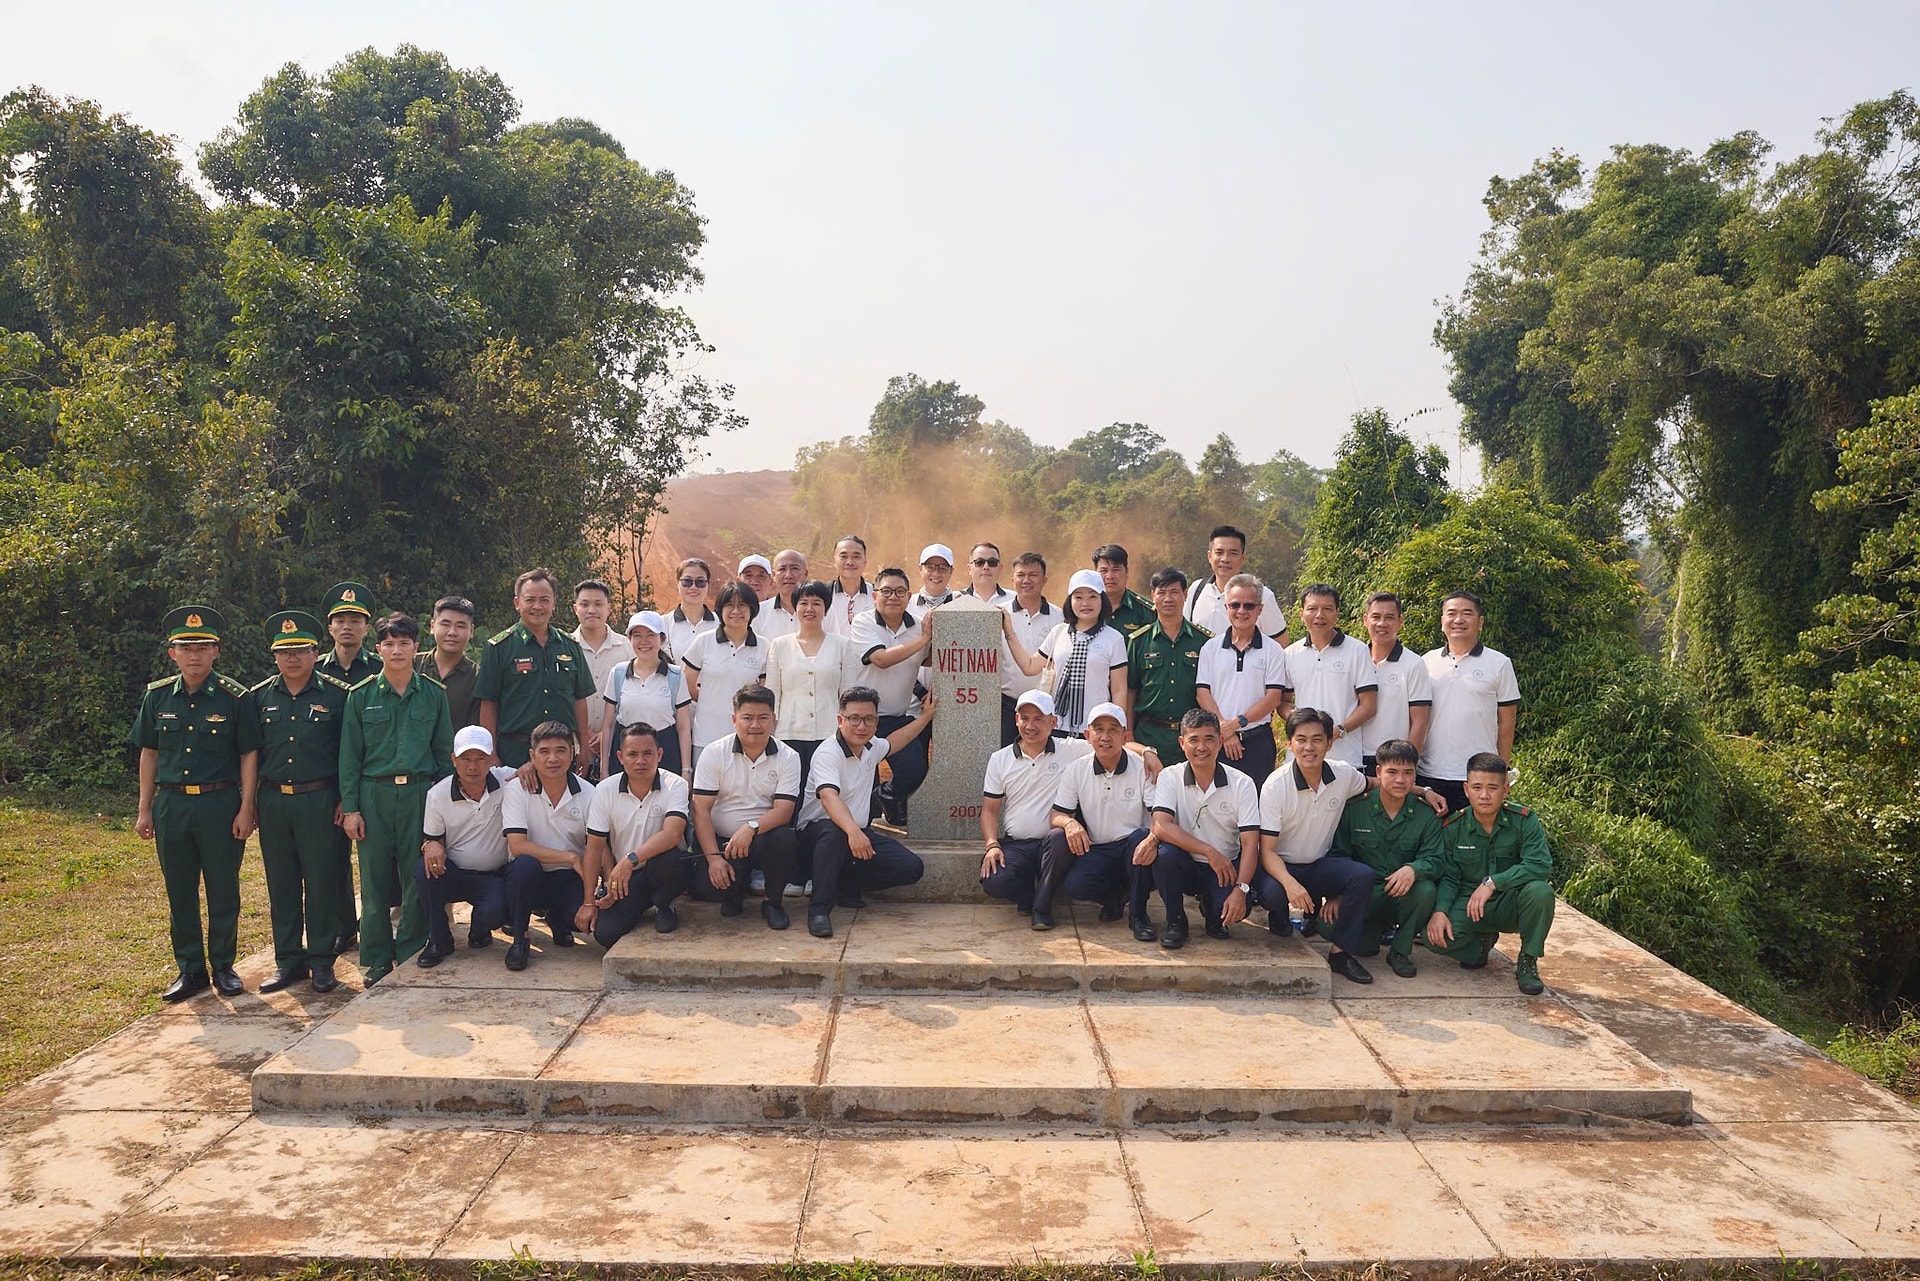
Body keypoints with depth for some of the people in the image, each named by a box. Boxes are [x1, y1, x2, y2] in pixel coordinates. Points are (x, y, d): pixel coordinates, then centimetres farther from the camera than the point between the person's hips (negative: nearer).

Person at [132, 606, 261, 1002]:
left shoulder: (234, 697, -6)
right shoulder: (157, 697, 4)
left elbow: (249, 755, -3)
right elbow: (149, 753, 11)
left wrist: (245, 810, -8)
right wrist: (144, 810, 8)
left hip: (220, 805, -3)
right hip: (171, 805, 3)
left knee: (223, 893, 5)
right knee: (180, 894, 10)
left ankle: (223, 967, 19)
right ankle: (190, 970, 22)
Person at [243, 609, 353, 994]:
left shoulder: (337, 695, -3)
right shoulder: (259, 697, 7)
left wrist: (346, 800, -4)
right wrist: (249, 804, 9)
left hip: (319, 801, -3)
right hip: (273, 802, 3)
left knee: (321, 882, 2)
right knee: (281, 884, 10)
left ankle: (321, 960, 13)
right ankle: (288, 960, 20)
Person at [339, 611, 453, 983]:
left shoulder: (434, 694, 6)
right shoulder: (361, 696, 4)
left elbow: (445, 752, 8)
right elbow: (349, 756, 4)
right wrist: (350, 808, -2)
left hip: (420, 794, 0)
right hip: (374, 796, 0)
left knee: (418, 881, 2)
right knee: (375, 881, 4)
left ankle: (410, 957, 15)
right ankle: (377, 960, 16)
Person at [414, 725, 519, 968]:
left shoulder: (508, 781, -10)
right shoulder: (438, 794, -6)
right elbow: (431, 837, 4)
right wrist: (431, 846, -22)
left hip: (494, 877, -1)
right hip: (454, 874, 1)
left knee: (495, 911, -32)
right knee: (426, 869, -31)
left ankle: (479, 931, 12)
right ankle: (439, 941, -7)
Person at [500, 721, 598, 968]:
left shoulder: (587, 795, -4)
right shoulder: (517, 791, -7)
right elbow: (517, 846, -17)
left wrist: (589, 903, -21)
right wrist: (571, 857, -17)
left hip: (570, 879, 1)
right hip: (529, 876, -1)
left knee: (590, 919, -25)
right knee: (524, 864, -35)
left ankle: (556, 919, 14)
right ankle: (518, 939, -11)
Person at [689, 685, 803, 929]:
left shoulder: (788, 758, -2)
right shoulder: (714, 754, -3)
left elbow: (783, 811, -12)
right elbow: (701, 809, -8)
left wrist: (752, 827, -32)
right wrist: (713, 857, -18)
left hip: (764, 838, 0)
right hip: (720, 841, 0)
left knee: (784, 839, -34)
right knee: (706, 884, -28)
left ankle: (773, 901, -3)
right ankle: (735, 891, 12)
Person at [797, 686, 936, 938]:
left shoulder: (871, 748, 5)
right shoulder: (827, 754, -21)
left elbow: (893, 742, 31)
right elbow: (829, 796, -39)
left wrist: (925, 716, 34)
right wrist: (852, 831, -56)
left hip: (858, 833, 7)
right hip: (816, 833, -7)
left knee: (911, 868, -10)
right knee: (834, 832, -43)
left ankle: (846, 886, 7)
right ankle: (819, 909, -33)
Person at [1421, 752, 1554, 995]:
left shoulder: (1524, 820, -11)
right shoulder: (1453, 827, -6)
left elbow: (1540, 865, -24)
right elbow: (1448, 876, -3)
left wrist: (1492, 883, -31)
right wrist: (1440, 910, -22)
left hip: (1511, 904, -1)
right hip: (1468, 903, 1)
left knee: (1540, 890, -34)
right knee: (1435, 936, -27)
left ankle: (1528, 962, -9)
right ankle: (1483, 941, 11)